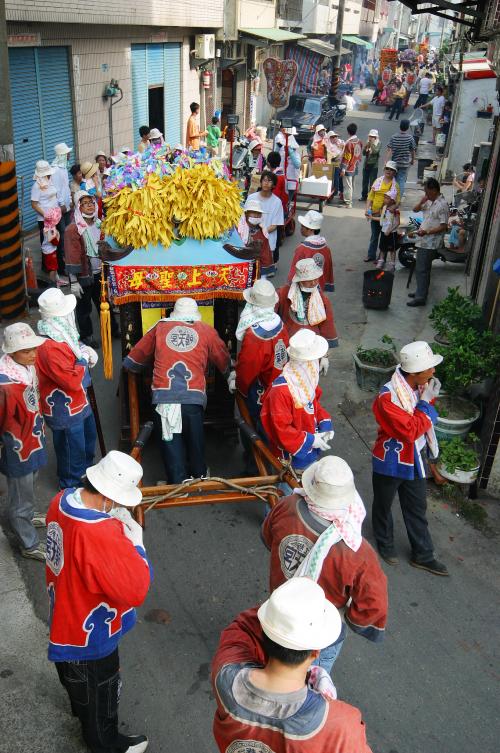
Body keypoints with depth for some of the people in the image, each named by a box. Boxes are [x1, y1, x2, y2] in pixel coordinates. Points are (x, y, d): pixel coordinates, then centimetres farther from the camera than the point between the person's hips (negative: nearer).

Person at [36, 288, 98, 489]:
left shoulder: (62, 334, -3)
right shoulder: (50, 348, -33)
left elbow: (74, 347, 18)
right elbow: (73, 381, -33)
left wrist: (86, 350, -4)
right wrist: (83, 359, -19)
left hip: (79, 402, 10)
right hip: (64, 410, -10)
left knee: (89, 436, 30)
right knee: (72, 449, 10)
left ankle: (85, 472, 55)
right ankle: (71, 487, 34)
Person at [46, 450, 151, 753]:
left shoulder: (64, 500, -16)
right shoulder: (99, 535, -43)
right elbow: (136, 590, -36)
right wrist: (134, 540, -28)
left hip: (64, 617, 8)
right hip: (90, 635, -8)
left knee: (76, 680, 37)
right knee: (99, 692, 22)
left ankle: (82, 712, 65)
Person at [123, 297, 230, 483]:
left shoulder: (160, 327, 17)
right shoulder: (207, 331, 15)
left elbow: (137, 355, 27)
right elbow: (224, 361, 27)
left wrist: (133, 367, 49)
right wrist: (229, 375, 48)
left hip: (164, 395, 0)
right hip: (193, 396, 0)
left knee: (171, 440, 6)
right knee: (195, 440, 15)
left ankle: (178, 483, 7)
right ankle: (199, 479, 30)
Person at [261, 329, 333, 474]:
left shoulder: (307, 380, -4)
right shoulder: (281, 391, -33)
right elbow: (281, 429, -29)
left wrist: (325, 424, -3)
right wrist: (310, 441, -23)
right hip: (293, 455, -8)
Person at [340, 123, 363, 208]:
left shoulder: (349, 143, -19)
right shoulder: (360, 142, 3)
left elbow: (346, 157, -19)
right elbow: (360, 155, 12)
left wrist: (343, 169, -16)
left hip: (348, 168, -8)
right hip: (355, 168, 8)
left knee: (347, 186, -3)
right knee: (351, 185, 17)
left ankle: (347, 203, 0)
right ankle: (349, 200, 27)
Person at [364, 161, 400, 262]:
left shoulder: (395, 185, -3)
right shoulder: (378, 181, 5)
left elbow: (397, 200, -9)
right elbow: (371, 196, 4)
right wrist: (367, 209, -6)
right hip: (374, 213, 3)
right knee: (374, 235, 15)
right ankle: (371, 255, 26)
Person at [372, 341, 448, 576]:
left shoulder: (420, 387, -8)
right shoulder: (388, 397, -31)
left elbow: (429, 419, 6)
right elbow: (411, 431, -30)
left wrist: (430, 399, -13)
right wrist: (425, 401, -26)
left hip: (414, 459, 7)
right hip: (390, 462, -6)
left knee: (417, 508, 19)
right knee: (383, 505, 19)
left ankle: (422, 555, 36)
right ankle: (385, 544, 44)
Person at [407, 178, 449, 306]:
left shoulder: (442, 204, -16)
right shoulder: (429, 201, 9)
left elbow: (443, 226, -19)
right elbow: (415, 209, 18)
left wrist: (427, 232, -26)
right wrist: (422, 201, -2)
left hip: (430, 243, -9)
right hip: (423, 240, 9)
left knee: (422, 270, -8)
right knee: (420, 268, 17)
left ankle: (421, 297, -5)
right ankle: (421, 291, 29)